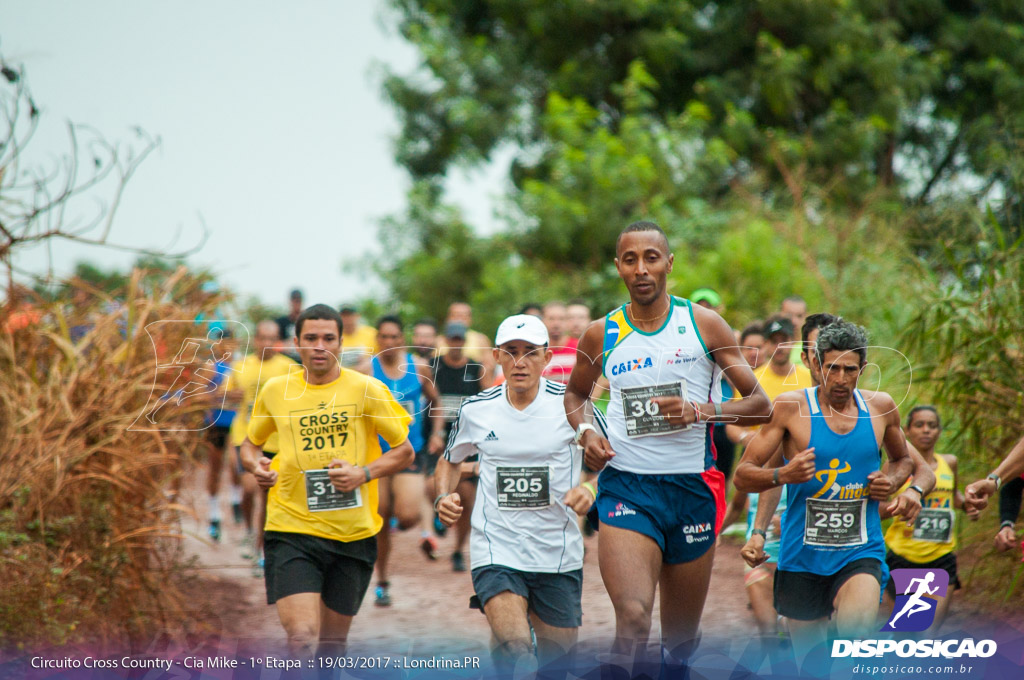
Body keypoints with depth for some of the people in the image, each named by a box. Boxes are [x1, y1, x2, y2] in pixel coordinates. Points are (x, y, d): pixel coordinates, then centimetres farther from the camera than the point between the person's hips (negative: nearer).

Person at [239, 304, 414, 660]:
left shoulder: (366, 389, 0)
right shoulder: (275, 390, 5)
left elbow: (405, 451, 5)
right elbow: (250, 443, 22)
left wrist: (364, 473, -12)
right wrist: (255, 464, -2)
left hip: (353, 534, 1)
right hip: (291, 529, -1)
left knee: (332, 643, 11)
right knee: (302, 637, -19)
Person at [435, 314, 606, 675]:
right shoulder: (475, 409, 1)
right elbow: (450, 460, 19)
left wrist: (589, 489, -15)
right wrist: (444, 497, 0)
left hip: (559, 553, 1)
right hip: (496, 548, -1)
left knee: (558, 657, 13)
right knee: (514, 650, -23)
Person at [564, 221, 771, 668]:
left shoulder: (703, 325, 2)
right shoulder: (601, 335, 5)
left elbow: (760, 405, 3)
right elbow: (575, 393, 25)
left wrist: (702, 411, -14)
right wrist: (585, 433, 4)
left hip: (692, 485, 1)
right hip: (626, 485, -1)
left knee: (681, 639, 12)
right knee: (633, 619, -26)